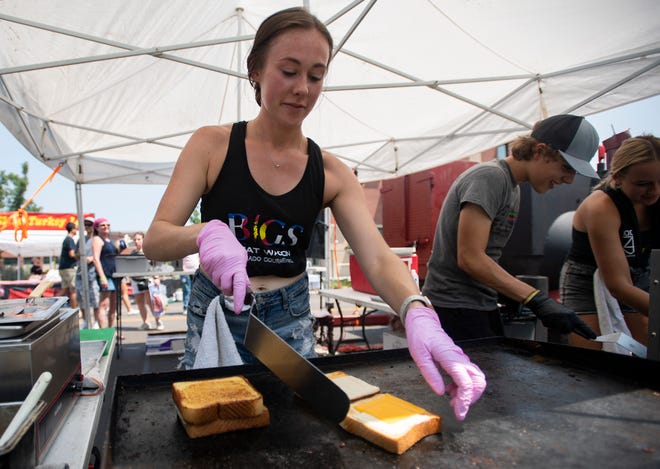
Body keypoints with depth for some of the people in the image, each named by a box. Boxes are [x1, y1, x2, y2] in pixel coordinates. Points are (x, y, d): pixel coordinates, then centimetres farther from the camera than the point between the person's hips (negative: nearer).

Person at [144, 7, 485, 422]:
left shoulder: (331, 173, -5)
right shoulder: (212, 146, -9)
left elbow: (378, 257, -16)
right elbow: (154, 242, -13)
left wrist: (418, 313, -37)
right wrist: (206, 233, -35)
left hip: (290, 321, 2)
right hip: (217, 315, -1)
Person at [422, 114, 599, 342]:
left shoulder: (513, 187, 14)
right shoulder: (490, 177, -15)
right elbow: (469, 258, -24)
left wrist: (512, 296, 6)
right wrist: (537, 300, -26)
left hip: (483, 305, 9)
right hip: (454, 306, -9)